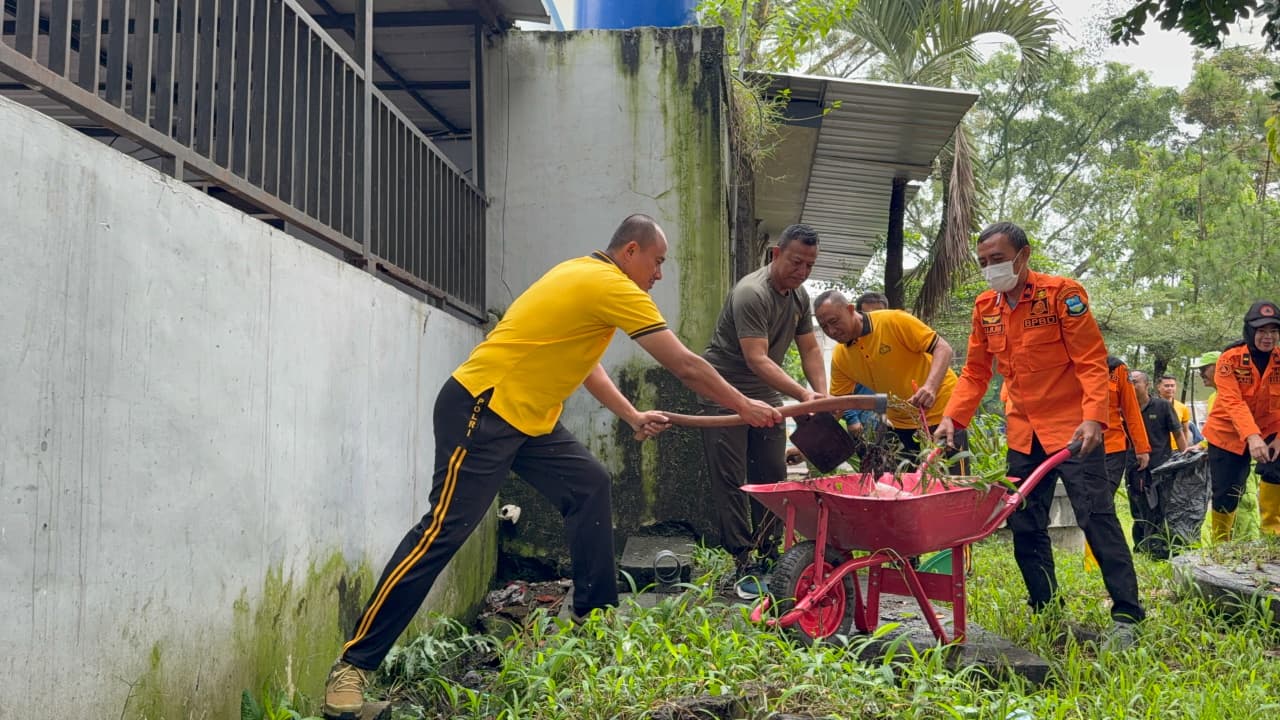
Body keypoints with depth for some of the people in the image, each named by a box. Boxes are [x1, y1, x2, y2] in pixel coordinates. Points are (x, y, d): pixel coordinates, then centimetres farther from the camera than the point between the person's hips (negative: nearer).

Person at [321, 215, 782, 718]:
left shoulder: (587, 276, 15)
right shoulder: (615, 287, -13)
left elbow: (584, 363, 24)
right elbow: (685, 366, -10)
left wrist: (634, 417, 19)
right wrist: (745, 407, 2)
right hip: (479, 410, -11)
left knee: (590, 486, 9)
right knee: (445, 529, -13)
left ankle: (595, 615, 18)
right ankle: (354, 664, -9)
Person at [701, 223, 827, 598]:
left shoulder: (798, 296, 6)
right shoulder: (751, 294, -23)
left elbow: (809, 348, 9)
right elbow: (756, 359, -30)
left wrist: (822, 396, -7)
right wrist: (802, 394, -39)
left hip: (766, 395, 8)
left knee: (772, 479, 6)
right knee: (731, 482, -8)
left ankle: (767, 560, 13)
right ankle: (746, 566, -7)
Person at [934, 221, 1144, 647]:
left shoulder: (1062, 293, -11)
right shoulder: (985, 307, 6)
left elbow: (1091, 362, -14)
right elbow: (975, 372, 10)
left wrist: (1093, 417, -26)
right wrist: (952, 418, -3)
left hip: (1073, 428, -6)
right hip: (1023, 432, 6)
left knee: (1096, 517, -8)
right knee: (1025, 526, 7)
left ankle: (1126, 615, 0)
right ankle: (1045, 611, 19)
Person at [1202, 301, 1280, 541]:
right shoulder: (1230, 358, -19)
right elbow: (1233, 402, -28)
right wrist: (1252, 437, -42)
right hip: (1229, 432, -2)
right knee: (1225, 494, 2)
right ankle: (1220, 543, 23)